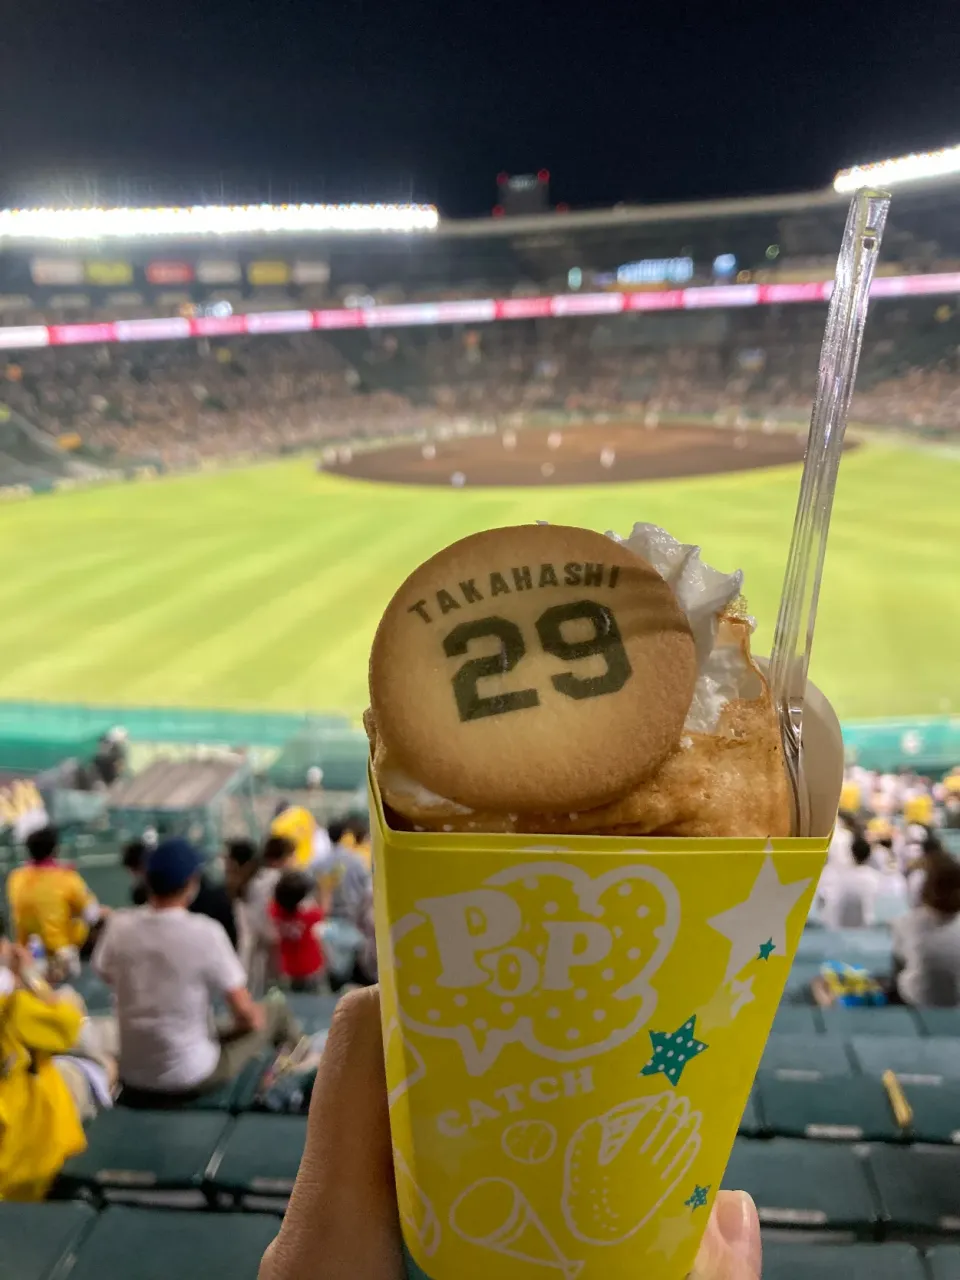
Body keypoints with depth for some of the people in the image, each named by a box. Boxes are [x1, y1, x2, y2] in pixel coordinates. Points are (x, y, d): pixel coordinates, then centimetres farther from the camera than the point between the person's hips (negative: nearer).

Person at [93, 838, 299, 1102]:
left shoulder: (118, 926, -9)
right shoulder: (205, 932, -21)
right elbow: (244, 1014, -16)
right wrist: (255, 1017, 8)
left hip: (132, 1079, 5)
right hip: (192, 1078, -5)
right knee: (275, 1008, 16)